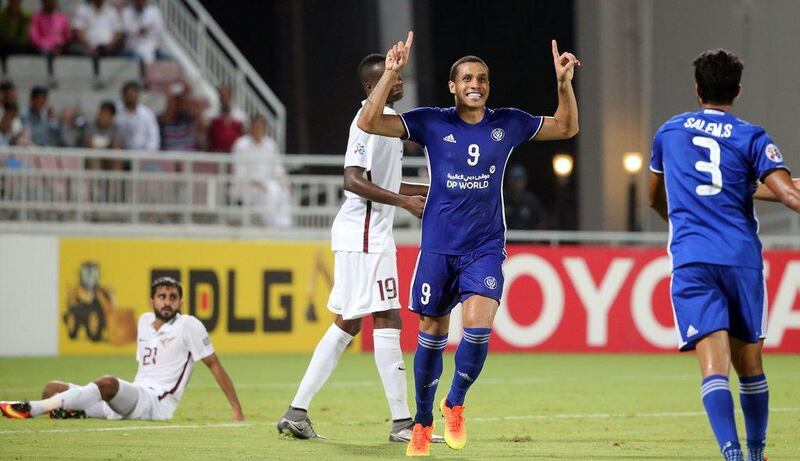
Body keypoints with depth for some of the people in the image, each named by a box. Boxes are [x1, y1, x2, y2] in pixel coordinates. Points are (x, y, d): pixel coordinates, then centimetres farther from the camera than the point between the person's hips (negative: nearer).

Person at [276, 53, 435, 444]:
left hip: (371, 233, 11)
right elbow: (353, 181, -23)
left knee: (347, 324, 11)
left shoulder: (388, 118, 18)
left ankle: (297, 412, 12)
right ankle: (401, 422, -8)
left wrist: (432, 190, 23)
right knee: (387, 320, -9)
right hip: (364, 235, -11)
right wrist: (405, 201, -26)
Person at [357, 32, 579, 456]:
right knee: (432, 336, 7)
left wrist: (564, 82, -2)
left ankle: (455, 403, 4)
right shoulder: (431, 123, -3)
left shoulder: (508, 124, 3)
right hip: (438, 247, 0)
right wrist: (391, 74, -20)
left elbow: (566, 127, 13)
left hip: (485, 249, 0)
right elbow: (368, 122, -11)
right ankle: (422, 423, 24)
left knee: (478, 324, -20)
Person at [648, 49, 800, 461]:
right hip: (742, 258, 0)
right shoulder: (752, 137, 4)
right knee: (749, 364, 15)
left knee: (714, 364, -12)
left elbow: (656, 199, 30)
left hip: (690, 259, 0)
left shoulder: (669, 132, 13)